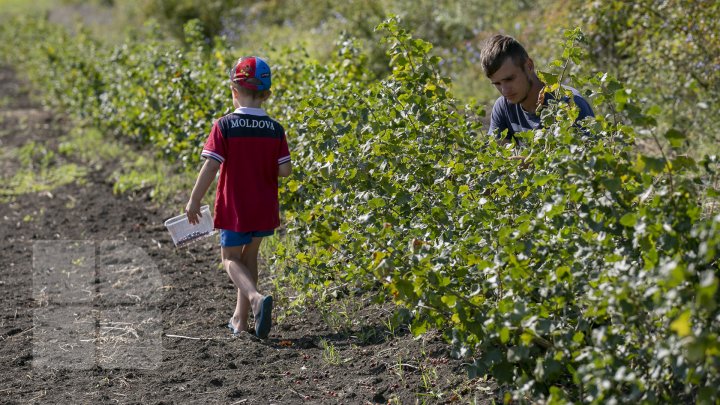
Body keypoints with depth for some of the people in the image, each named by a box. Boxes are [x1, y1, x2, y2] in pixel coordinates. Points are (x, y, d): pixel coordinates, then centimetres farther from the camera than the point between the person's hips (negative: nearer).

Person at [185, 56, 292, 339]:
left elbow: (211, 166, -18)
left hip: (234, 209, -3)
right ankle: (241, 318, 24)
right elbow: (285, 170, -6)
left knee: (230, 258, 11)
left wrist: (194, 200, -9)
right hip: (264, 209, 3)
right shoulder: (275, 129, -4)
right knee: (250, 256, 19)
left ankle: (256, 297, -18)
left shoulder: (224, 126, -13)